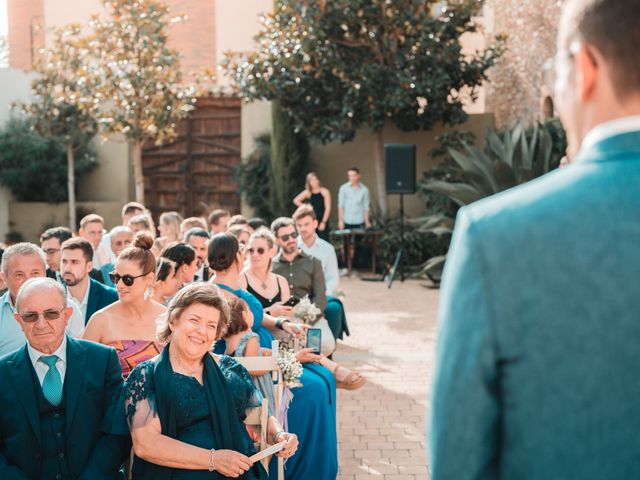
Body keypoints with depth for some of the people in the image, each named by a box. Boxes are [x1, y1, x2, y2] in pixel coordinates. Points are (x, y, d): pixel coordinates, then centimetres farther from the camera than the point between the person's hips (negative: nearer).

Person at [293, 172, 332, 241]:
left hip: (322, 220, -3)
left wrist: (323, 222, -11)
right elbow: (296, 200, 18)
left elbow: (328, 208, -6)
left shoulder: (324, 192, -3)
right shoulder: (307, 192, 6)